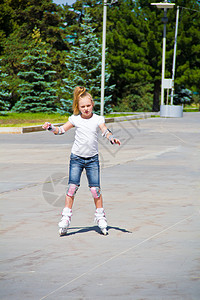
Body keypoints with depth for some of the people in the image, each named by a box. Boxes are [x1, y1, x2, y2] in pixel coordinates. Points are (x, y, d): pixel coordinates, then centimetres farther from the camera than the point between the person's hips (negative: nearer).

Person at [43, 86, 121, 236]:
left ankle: (100, 216, 13)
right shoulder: (75, 119, 1)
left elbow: (105, 131, -14)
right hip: (77, 157, 0)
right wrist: (50, 127, -13)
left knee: (95, 188, -3)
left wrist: (112, 138, -35)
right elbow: (61, 130, 6)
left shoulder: (98, 119, -2)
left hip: (92, 158, 0)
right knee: (72, 186, -7)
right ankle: (66, 217, 1)